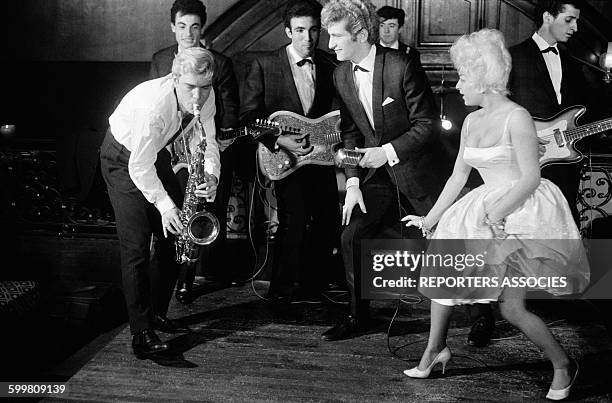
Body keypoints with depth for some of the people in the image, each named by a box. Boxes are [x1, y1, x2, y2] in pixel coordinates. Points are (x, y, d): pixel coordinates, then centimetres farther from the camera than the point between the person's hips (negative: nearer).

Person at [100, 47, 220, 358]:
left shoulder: (205, 97, -16)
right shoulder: (154, 104, -37)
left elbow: (206, 142, -10)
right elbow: (139, 167, -33)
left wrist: (211, 175, -30)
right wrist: (164, 205, -38)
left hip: (155, 152, 8)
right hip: (123, 160, -7)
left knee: (171, 235, 8)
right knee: (136, 245, -14)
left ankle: (158, 315, 22)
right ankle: (141, 332, -12)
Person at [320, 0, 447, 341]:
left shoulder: (403, 66, -20)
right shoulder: (342, 75, 0)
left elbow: (427, 123, -17)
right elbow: (350, 132, 6)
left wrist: (388, 152, -23)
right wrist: (354, 183, -2)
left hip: (418, 169, -5)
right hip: (378, 170, 6)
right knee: (352, 237, -4)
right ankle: (359, 316, 12)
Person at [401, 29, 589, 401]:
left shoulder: (517, 117, -14)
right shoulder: (472, 122, 9)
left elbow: (531, 178, -17)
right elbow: (458, 177, 14)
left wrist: (497, 212, -23)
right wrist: (429, 219, 15)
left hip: (523, 211, -8)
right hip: (489, 208, 8)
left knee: (512, 308, -10)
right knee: (440, 274, 8)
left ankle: (563, 365, 11)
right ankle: (436, 349, 26)